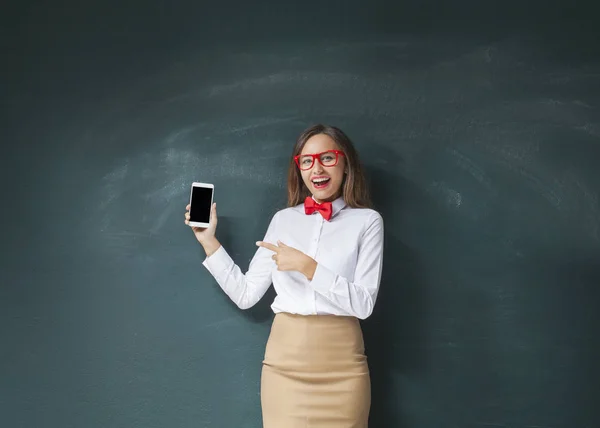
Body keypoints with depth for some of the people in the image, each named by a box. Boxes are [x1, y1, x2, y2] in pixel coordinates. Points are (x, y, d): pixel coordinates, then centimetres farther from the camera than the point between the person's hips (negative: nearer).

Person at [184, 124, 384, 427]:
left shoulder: (367, 221, -1)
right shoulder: (283, 220, 9)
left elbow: (364, 303, -10)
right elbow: (245, 295, 6)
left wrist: (307, 266, -16)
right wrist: (208, 241, 4)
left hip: (341, 362, -2)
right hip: (284, 359, 2)